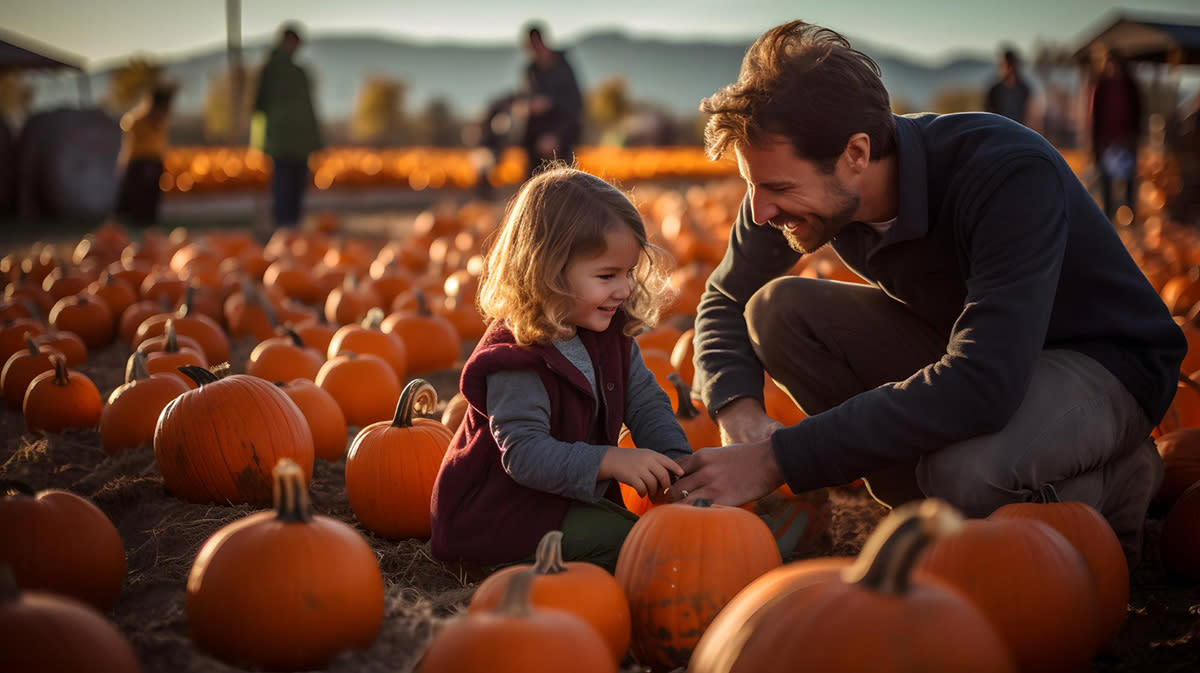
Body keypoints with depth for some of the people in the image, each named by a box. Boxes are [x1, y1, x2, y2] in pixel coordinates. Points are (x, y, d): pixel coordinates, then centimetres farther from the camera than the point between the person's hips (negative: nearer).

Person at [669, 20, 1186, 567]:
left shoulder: (1012, 177, -35)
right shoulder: (801, 182, -16)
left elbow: (981, 387, -45)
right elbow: (725, 300, -1)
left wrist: (775, 460, -44)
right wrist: (741, 414, -25)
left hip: (1102, 363, -6)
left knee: (965, 470, -39)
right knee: (776, 310, -16)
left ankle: (1113, 483, -3)